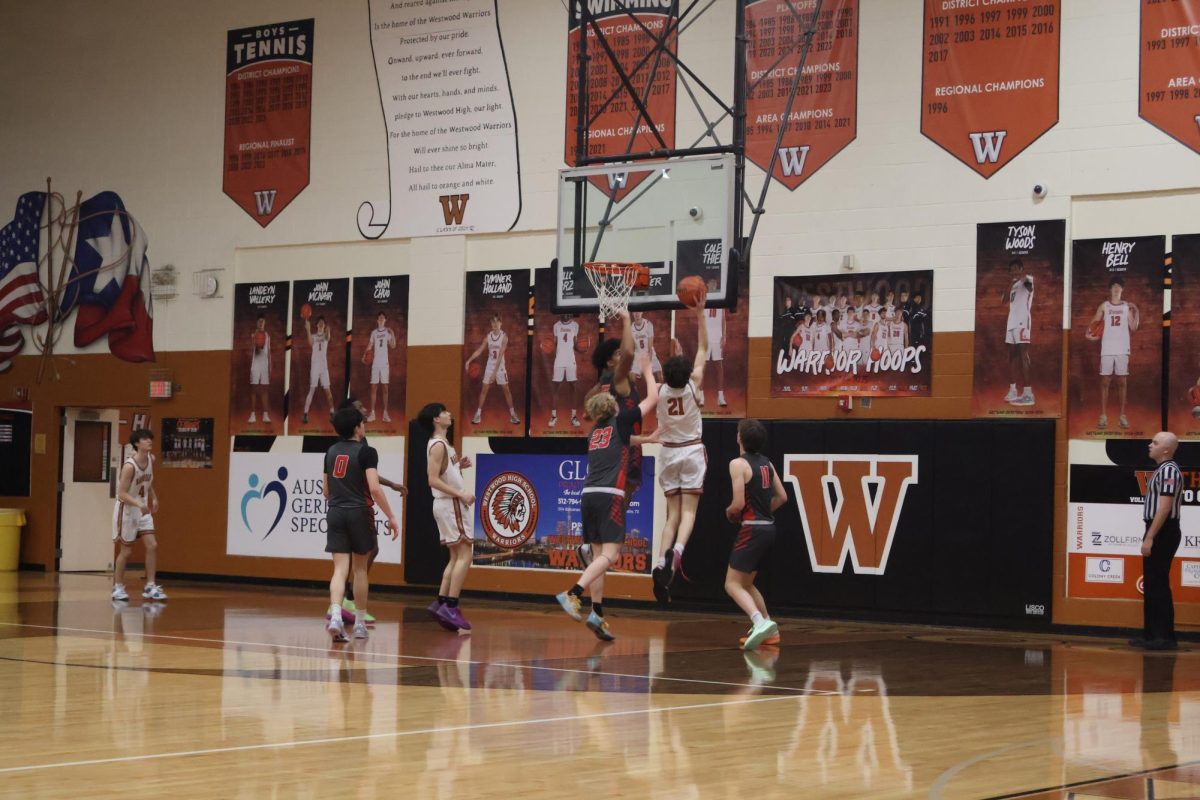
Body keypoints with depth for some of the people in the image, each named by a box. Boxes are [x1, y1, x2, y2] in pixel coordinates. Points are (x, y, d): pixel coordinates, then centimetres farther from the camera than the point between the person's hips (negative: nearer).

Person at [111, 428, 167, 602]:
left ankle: (150, 586, 3)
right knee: (126, 550, 2)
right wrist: (139, 504, -39)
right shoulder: (129, 466, -25)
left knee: (152, 546, -2)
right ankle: (118, 587, 17)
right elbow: (122, 493, -26)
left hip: (143, 510, 7)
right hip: (127, 510, -6)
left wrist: (153, 498, 3)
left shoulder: (151, 459, -2)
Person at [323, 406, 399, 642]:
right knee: (360, 569, 11)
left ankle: (335, 615, -25)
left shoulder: (331, 452, 11)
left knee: (340, 568, -3)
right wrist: (390, 516, -11)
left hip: (335, 513, 4)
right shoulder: (366, 452, -7)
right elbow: (374, 488, -16)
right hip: (359, 512, -4)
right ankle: (360, 623, 19)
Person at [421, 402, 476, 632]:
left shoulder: (443, 444, 15)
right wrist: (461, 494, -25)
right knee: (465, 555, -11)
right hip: (451, 504, -10)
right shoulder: (438, 445, -14)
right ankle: (451, 607, -13)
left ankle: (441, 603, 10)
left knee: (456, 556, 12)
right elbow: (433, 480, -21)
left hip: (451, 504, 10)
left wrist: (459, 466, 8)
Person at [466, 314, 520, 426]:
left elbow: (500, 355, -18)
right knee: (484, 390, 2)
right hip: (489, 366, 3)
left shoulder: (504, 336, -13)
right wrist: (468, 361, -8)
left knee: (506, 390, 1)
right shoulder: (488, 336, -1)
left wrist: (495, 371, -23)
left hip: (500, 366, -3)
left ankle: (512, 414, 9)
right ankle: (478, 414, 6)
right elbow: (479, 351, 2)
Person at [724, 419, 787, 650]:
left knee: (732, 584, -8)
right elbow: (782, 497, 16)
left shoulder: (738, 464, -13)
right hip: (768, 527, 8)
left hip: (752, 529, -8)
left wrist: (729, 512, 3)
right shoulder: (766, 463, 12)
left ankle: (760, 622, -27)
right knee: (746, 583, 22)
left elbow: (739, 503, -17)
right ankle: (769, 630, 23)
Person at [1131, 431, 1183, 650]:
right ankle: (1151, 634, 18)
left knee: (1158, 584, -8)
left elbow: (1164, 508, -22)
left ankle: (1165, 637, -5)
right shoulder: (1162, 470, 15)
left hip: (1163, 533, -10)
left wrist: (1149, 538, -22)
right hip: (1157, 533, 10)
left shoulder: (1169, 471, -16)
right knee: (1150, 584, 13)